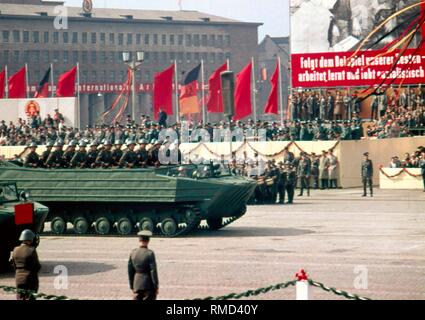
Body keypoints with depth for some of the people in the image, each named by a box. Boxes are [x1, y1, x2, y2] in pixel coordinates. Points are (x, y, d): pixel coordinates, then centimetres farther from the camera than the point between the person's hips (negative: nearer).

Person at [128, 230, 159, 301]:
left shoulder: (133, 253, 1)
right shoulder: (149, 253, -13)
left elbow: (130, 271, 7)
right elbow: (153, 271, -14)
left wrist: (132, 286, 16)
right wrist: (156, 287, -6)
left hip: (137, 284, 4)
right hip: (149, 284, -4)